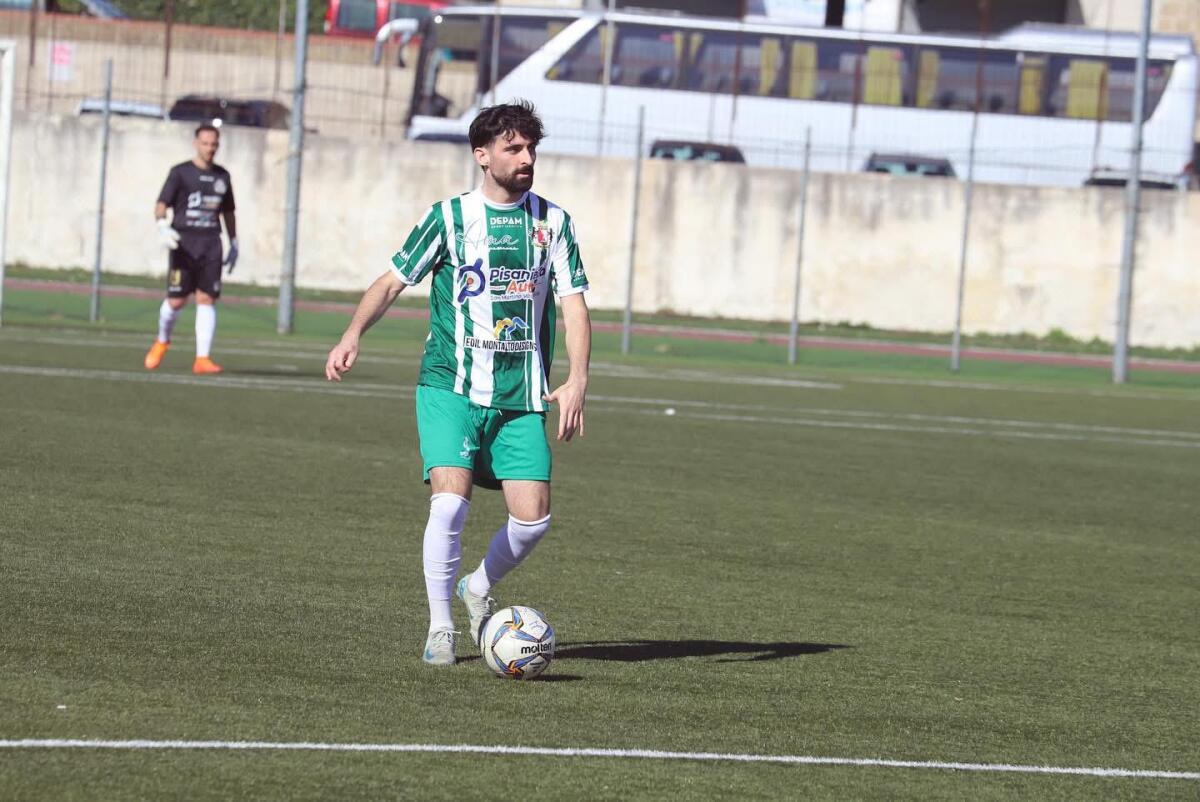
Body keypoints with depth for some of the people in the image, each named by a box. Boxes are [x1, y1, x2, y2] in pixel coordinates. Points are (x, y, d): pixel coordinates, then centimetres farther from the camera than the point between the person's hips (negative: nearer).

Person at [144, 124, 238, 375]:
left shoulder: (222, 176, 15)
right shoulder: (181, 172, 1)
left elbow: (228, 212, 25)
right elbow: (161, 205, -4)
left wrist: (234, 244, 22)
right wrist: (163, 228, -22)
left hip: (211, 244, 3)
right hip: (183, 241, -3)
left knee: (207, 299, -6)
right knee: (176, 301, -6)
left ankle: (203, 358, -7)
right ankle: (162, 342, 23)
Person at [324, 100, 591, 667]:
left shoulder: (552, 222, 7)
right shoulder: (449, 216, 2)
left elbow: (573, 302, 5)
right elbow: (392, 282, 4)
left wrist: (577, 379, -9)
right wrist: (353, 336, -13)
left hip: (522, 398, 2)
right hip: (450, 386, -2)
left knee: (533, 518, -6)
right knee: (450, 501, -19)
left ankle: (479, 589, 25)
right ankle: (440, 625, -1)